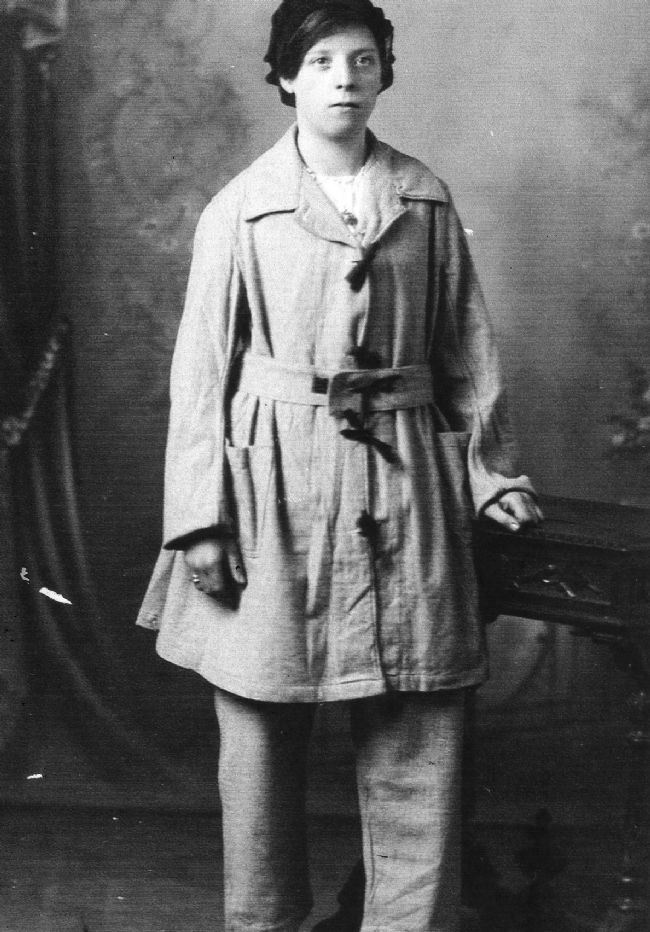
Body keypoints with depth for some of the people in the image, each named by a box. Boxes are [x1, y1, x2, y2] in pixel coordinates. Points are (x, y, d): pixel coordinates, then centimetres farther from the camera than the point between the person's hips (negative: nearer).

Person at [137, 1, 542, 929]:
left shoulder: (427, 201, 7)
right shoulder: (240, 209, 1)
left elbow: (466, 349, 11)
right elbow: (202, 368, -1)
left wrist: (492, 468, 6)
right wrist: (201, 516, -6)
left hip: (404, 481, 2)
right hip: (274, 479, -1)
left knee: (418, 732, 3)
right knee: (261, 722, 6)